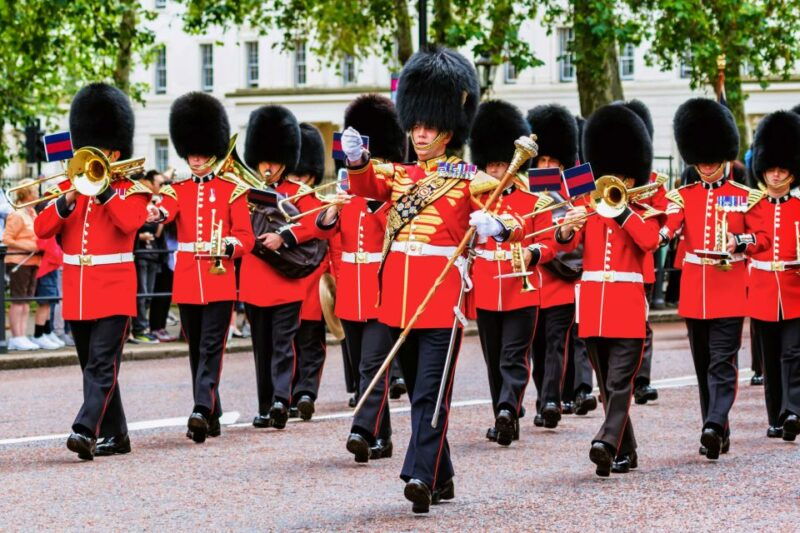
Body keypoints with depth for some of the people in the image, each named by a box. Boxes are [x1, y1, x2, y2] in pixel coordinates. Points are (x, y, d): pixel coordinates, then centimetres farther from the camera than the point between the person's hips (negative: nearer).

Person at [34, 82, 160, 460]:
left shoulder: (131, 190, 0)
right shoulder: (70, 187, 12)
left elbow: (130, 220, -22)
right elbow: (42, 229, 1)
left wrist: (102, 187, -19)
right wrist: (67, 201, -14)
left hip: (113, 290, -6)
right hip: (77, 292, 6)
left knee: (102, 365, -14)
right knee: (93, 367, 11)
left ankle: (85, 430, -24)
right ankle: (114, 435, 19)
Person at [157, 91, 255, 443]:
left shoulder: (232, 190, 3)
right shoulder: (177, 191, 10)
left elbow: (246, 238, -1)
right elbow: (163, 213, -11)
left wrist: (229, 246, -22)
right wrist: (155, 213, -35)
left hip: (219, 279, -4)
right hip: (187, 281, 4)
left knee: (211, 347, -12)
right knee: (197, 349, 10)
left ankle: (202, 411, -21)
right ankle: (211, 416, 19)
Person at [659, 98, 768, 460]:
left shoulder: (746, 198, 2)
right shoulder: (683, 196, 8)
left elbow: (764, 239, 3)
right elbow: (668, 226, -8)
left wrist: (739, 242, -17)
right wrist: (658, 235, -31)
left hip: (729, 290, -4)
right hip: (694, 291, 4)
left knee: (722, 362, -13)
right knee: (703, 364, 9)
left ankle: (714, 426, -23)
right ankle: (717, 433, 17)